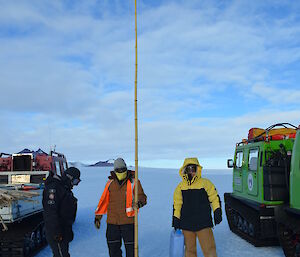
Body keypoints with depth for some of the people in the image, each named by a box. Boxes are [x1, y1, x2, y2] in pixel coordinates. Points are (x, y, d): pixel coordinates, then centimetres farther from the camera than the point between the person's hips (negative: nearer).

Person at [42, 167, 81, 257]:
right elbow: (51, 211, -26)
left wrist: (69, 230, 25)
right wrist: (56, 232, -28)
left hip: (64, 229, 10)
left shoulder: (65, 188, 15)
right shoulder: (54, 187, -17)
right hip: (56, 231, -10)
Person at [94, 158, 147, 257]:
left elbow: (141, 196, -2)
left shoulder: (133, 181, -2)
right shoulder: (110, 183, 8)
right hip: (112, 221, 3)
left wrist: (140, 202, -25)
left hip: (128, 221, -3)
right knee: (113, 247, 10)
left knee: (130, 247, 2)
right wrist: (98, 216, 12)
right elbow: (104, 200, 13)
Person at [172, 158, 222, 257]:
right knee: (189, 249, 12)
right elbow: (176, 204, 12)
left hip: (203, 223, -3)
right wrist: (176, 219, 8)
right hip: (186, 224, 3)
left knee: (209, 248, -4)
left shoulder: (205, 183, -2)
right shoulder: (180, 186, 7)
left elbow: (215, 198, 2)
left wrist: (217, 213, -5)